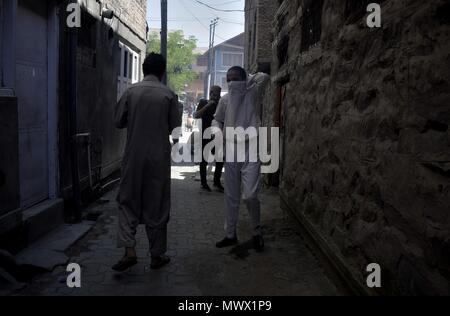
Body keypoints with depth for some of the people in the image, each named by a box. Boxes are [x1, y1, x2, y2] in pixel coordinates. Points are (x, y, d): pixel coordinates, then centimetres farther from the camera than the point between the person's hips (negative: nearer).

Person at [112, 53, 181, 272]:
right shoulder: (169, 95, -4)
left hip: (134, 156, 1)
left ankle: (129, 250, 0)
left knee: (128, 202, 11)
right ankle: (157, 255, 16)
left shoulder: (131, 92, 0)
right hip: (159, 157, -1)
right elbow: (175, 128, -1)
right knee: (156, 206, 7)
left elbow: (118, 122, 3)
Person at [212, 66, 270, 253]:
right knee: (231, 196, 10)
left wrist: (248, 81, 3)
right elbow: (217, 119, 20)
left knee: (250, 195, -12)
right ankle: (231, 235, 25)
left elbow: (264, 77, -13)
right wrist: (217, 131, 0)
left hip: (250, 151, -4)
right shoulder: (225, 100, 8)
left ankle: (257, 233, 11)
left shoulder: (253, 94, -3)